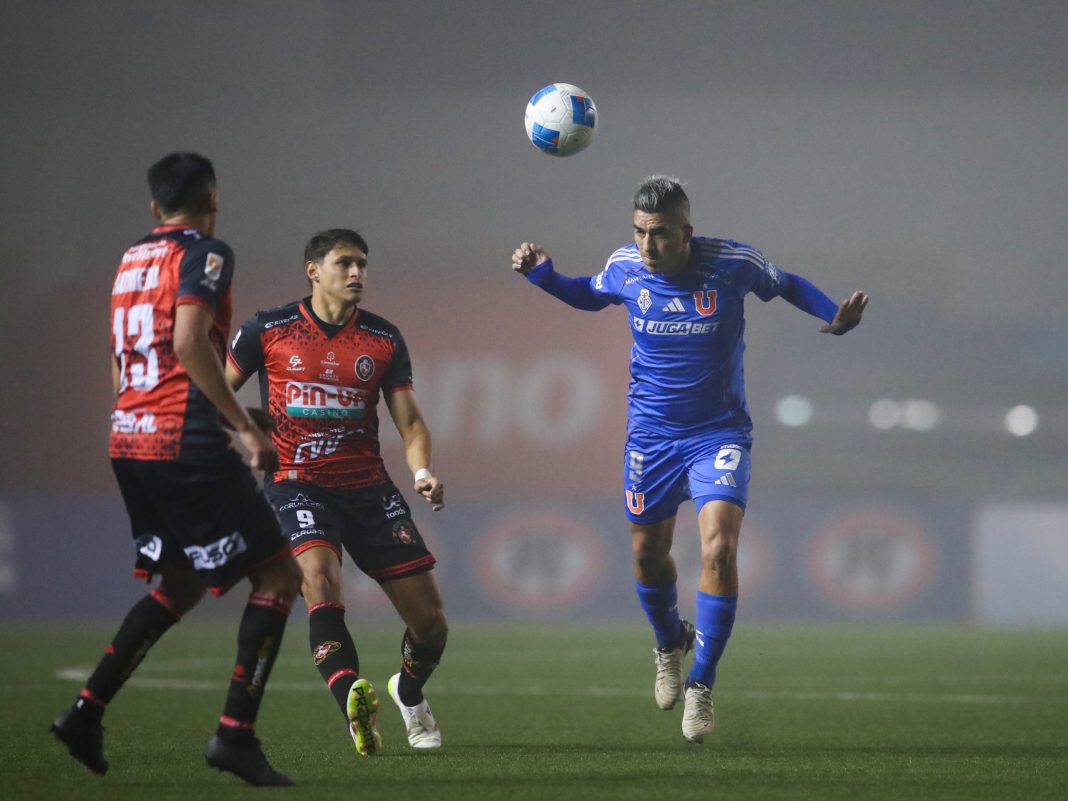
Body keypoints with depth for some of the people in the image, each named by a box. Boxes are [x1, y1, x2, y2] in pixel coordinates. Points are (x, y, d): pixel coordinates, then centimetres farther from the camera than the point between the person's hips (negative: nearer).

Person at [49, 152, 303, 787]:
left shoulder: (131, 260, 17)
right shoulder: (205, 253, -6)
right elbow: (189, 343, -20)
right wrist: (246, 426, -16)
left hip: (128, 442, 8)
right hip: (186, 443, -8)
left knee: (179, 585, 22)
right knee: (279, 574, -1)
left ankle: (87, 712, 13)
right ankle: (236, 732, -9)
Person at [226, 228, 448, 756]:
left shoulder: (384, 340, 5)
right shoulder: (267, 331, -1)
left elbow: (409, 420, 4)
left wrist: (423, 471, -15)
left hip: (368, 486, 3)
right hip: (297, 483, -3)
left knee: (430, 621, 1)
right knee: (320, 575, -34)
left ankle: (409, 693, 34)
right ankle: (353, 701, -48)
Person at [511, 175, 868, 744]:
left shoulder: (732, 264, -16)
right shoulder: (625, 267, -9)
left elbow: (786, 285, 4)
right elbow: (589, 295, 14)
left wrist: (834, 317, -13)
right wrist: (541, 275, -4)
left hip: (719, 434, -3)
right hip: (650, 434, 3)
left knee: (718, 551, -19)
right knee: (648, 554, 12)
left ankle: (701, 684, -6)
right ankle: (670, 644, 45)